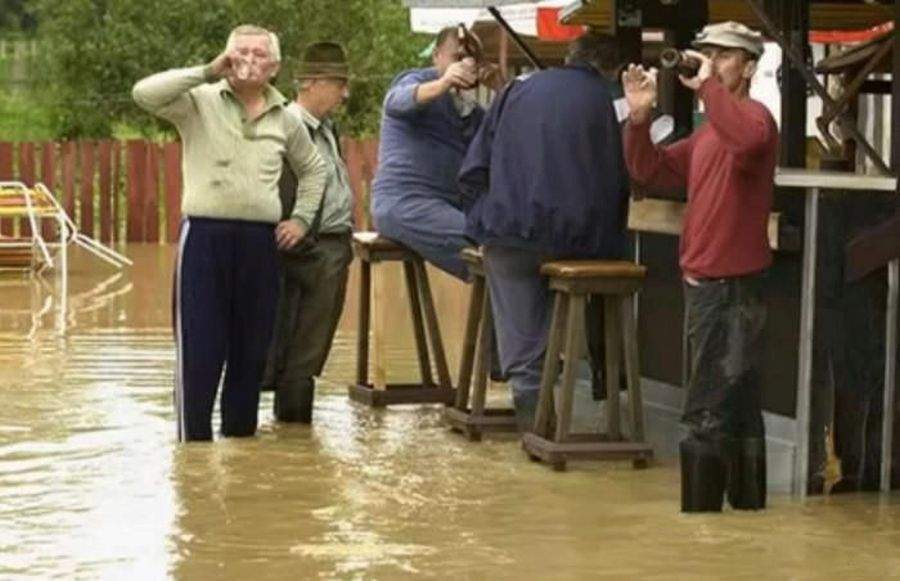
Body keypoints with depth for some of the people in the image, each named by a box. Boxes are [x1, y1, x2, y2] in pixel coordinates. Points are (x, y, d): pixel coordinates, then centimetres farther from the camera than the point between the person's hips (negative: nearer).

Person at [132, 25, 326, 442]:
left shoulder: (285, 120, 12)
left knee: (251, 350, 10)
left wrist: (301, 219, 17)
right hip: (205, 235, -4)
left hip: (261, 241, 4)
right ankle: (194, 441, 3)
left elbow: (313, 169, 29)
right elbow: (144, 94, -18)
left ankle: (240, 437, 21)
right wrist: (208, 72, -19)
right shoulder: (200, 101, 0)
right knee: (199, 349, -3)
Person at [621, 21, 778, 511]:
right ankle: (745, 495, 26)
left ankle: (701, 504, -4)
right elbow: (651, 170, 17)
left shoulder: (754, 117, -11)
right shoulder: (707, 133, 18)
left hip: (733, 285, -10)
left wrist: (707, 86, -27)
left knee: (708, 413, -8)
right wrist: (639, 116, 3)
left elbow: (747, 139, -36)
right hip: (704, 281, 10)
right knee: (737, 402, 17)